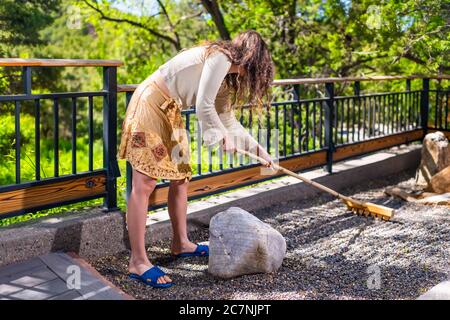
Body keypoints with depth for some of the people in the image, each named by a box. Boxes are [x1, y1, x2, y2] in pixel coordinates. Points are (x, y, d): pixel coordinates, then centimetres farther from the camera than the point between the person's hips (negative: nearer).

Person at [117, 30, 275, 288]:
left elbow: (228, 119, 21)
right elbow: (204, 107, -19)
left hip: (169, 112, 10)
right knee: (145, 183, -11)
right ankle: (138, 262, -8)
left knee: (181, 178, 14)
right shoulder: (221, 57, -14)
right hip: (151, 104, -10)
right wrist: (224, 136, -5)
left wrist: (258, 148, 19)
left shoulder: (226, 76, 16)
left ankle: (181, 243, 28)